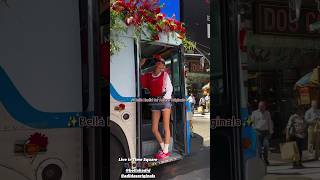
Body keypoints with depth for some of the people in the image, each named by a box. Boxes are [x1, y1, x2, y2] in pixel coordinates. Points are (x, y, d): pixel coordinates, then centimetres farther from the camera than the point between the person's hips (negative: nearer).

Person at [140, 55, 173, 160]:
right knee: (154, 129, 4)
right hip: (154, 103, 4)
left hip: (165, 102, -4)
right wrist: (140, 65, 7)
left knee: (166, 127, -2)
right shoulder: (148, 76, 10)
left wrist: (165, 97, -20)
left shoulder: (165, 75, 2)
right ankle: (163, 149, 21)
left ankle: (166, 151, 6)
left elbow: (169, 88, -5)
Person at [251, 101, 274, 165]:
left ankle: (265, 159, 6)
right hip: (258, 132, -2)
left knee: (266, 145, -12)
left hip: (266, 132, 2)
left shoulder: (267, 113, 15)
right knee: (259, 147, -4)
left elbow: (270, 123, 16)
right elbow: (252, 123, 6)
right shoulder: (254, 113, 6)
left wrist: (271, 131, 8)